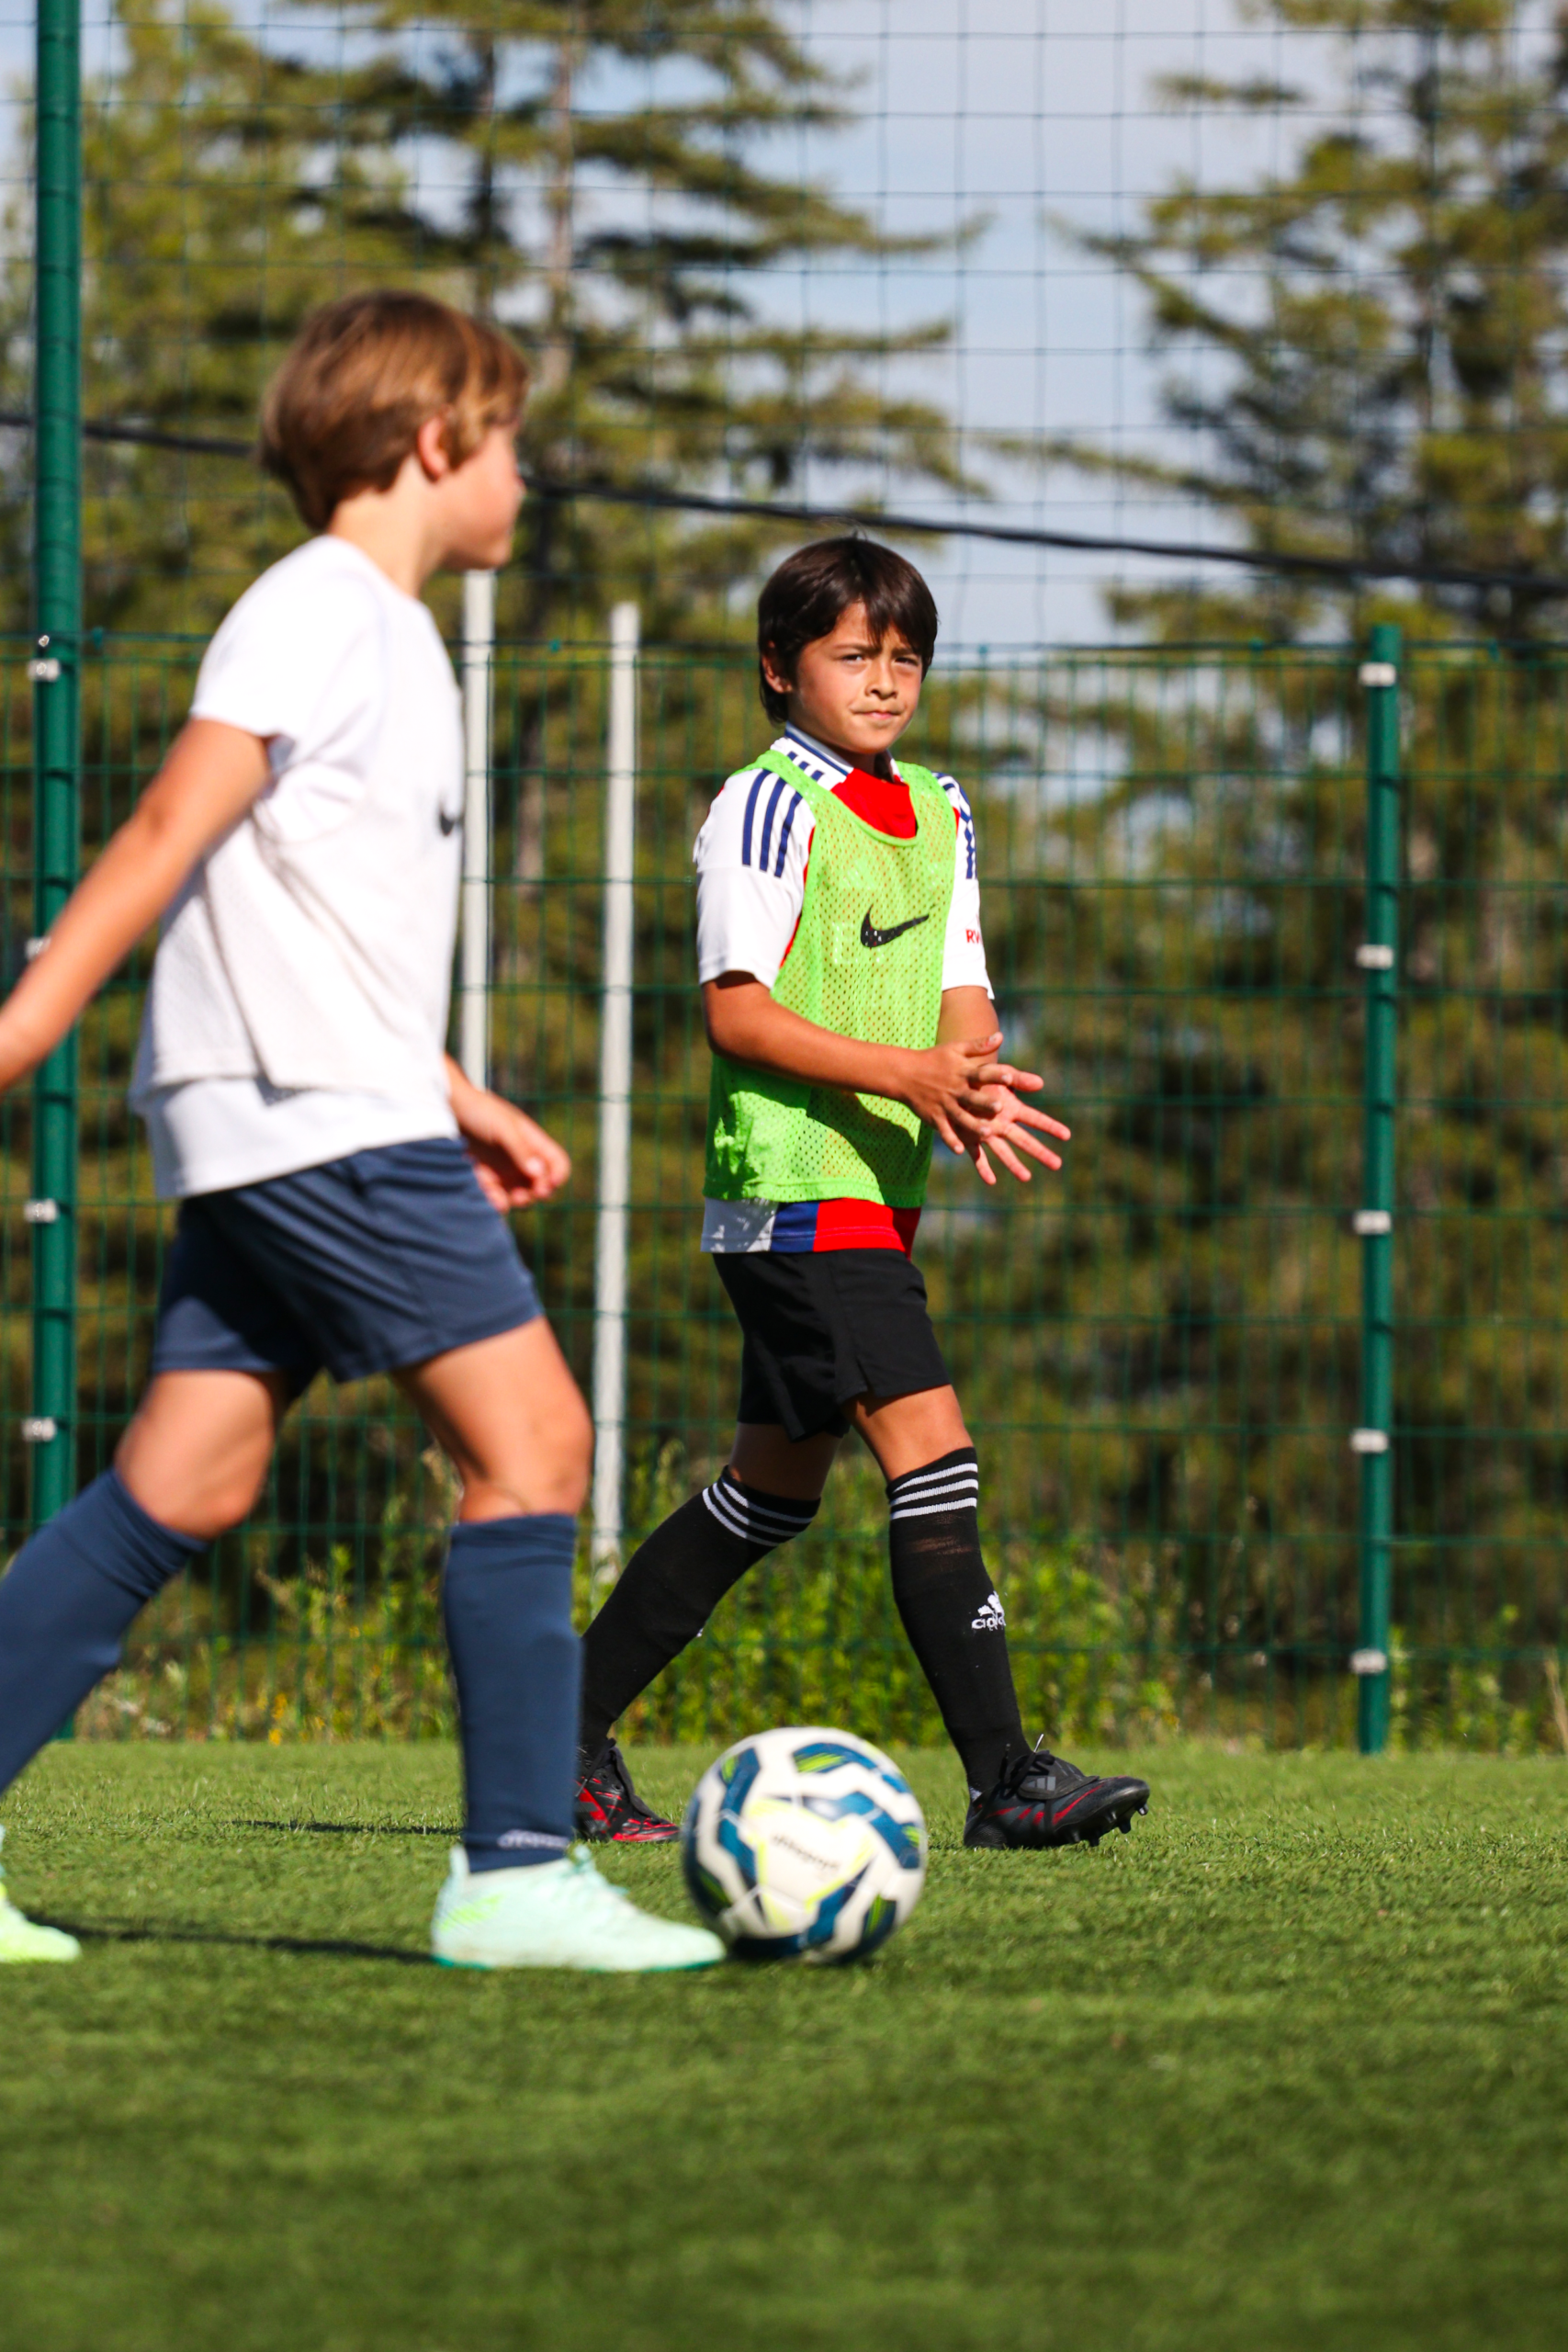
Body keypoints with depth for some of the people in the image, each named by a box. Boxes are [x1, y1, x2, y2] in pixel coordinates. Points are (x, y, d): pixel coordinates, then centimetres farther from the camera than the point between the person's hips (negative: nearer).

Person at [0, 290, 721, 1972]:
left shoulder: (385, 636, 21)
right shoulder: (316, 617, -9)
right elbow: (165, 842, -16)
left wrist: (458, 1098, 27)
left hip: (269, 1134, 10)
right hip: (320, 1126, -10)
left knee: (182, 1488, 6)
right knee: (530, 1440, -10)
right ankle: (517, 1874, -11)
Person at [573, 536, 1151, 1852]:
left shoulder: (939, 812, 16)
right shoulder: (767, 805, -8)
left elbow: (961, 989, 12)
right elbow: (735, 1009, -13)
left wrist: (972, 1083, -11)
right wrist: (905, 1075, -21)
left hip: (879, 1189, 9)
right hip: (795, 1186, -9)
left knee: (774, 1487, 13)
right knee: (930, 1455, -16)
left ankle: (570, 1730, 22)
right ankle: (1005, 1780, -18)